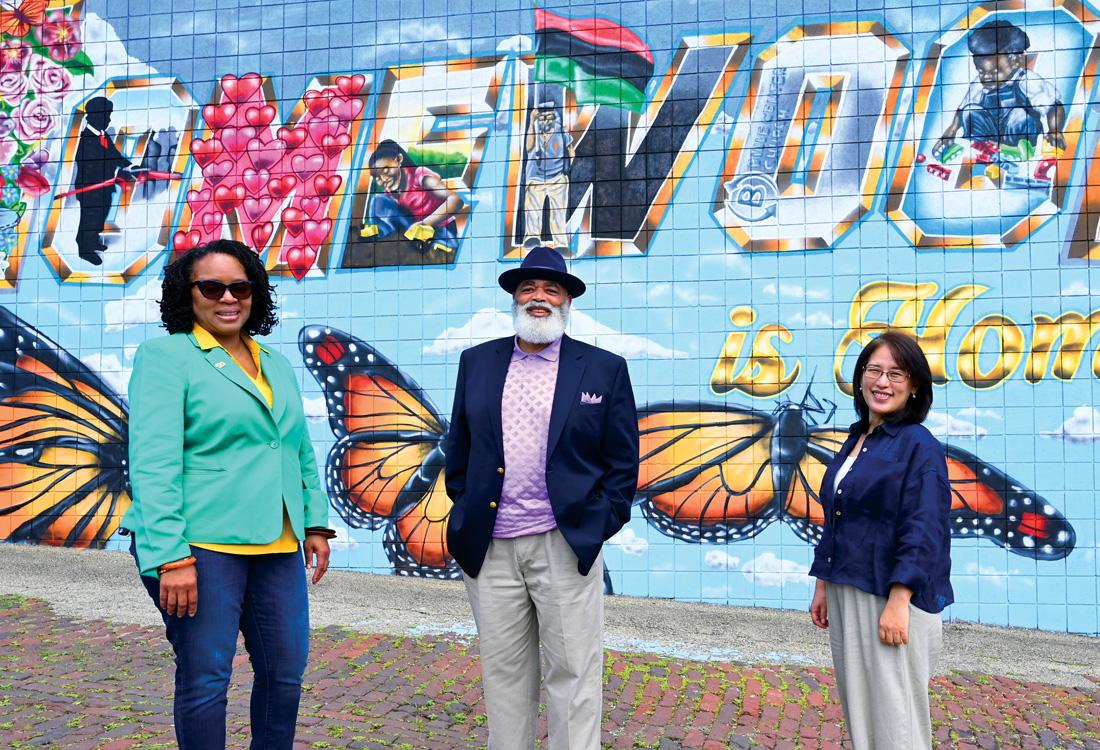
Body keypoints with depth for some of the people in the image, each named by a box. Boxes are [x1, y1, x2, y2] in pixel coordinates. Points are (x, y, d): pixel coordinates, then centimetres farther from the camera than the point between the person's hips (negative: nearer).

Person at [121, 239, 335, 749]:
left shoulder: (275, 365, 16)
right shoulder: (165, 356, -4)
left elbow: (302, 453, 22)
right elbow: (153, 462, -12)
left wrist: (316, 523, 13)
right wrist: (171, 556, -19)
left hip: (276, 548, 6)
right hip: (201, 545, -6)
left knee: (285, 672, 10)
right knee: (205, 679, 2)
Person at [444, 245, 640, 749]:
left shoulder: (605, 369, 1)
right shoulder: (477, 363, 9)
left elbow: (622, 461, 3)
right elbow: (459, 448, 14)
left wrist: (599, 526, -4)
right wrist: (464, 515, 8)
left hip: (566, 545, -2)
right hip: (489, 548, 3)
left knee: (573, 674, 4)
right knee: (503, 672, 13)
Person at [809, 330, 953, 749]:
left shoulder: (919, 446, -10)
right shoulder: (855, 442, 12)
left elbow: (922, 533, -17)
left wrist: (898, 603, -22)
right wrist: (822, 586, 16)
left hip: (894, 600, -7)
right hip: (847, 596, 8)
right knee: (859, 710, 15)